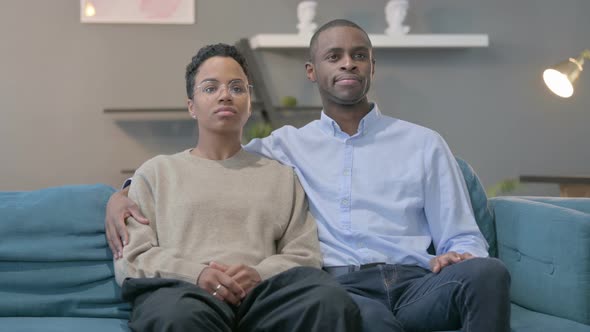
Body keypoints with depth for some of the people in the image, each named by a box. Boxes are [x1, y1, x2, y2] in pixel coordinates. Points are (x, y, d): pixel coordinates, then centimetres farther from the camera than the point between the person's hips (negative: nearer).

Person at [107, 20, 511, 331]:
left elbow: (463, 239, 17)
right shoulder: (287, 146, 22)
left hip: (415, 283, 2)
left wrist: (457, 256, -8)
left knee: (488, 272, -34)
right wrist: (123, 194, 4)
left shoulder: (424, 144, 21)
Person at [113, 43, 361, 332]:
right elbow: (130, 259, 10)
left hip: (260, 294, 1)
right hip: (184, 290, -1)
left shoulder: (281, 175, 27)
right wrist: (196, 275, -10)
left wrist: (259, 275, -8)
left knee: (331, 301, -34)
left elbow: (304, 255, 16)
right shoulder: (156, 172, 22)